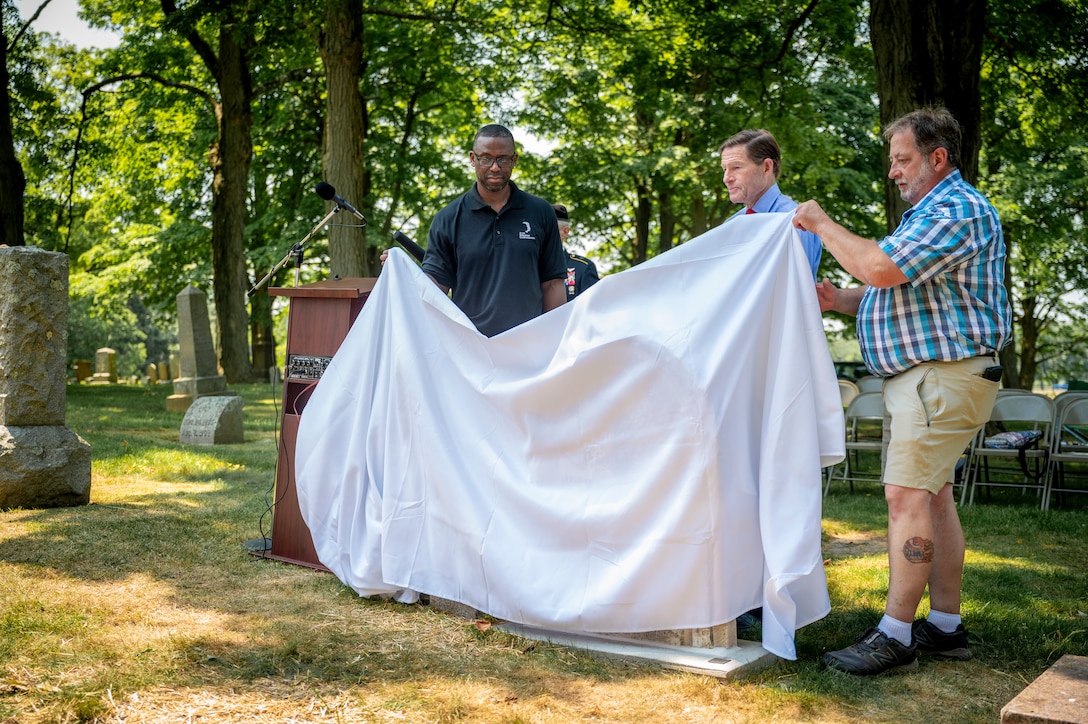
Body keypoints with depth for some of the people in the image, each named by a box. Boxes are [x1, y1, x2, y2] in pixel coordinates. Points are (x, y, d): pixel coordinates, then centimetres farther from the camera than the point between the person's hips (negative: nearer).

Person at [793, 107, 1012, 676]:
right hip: (918, 375, 11)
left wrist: (823, 225, -10)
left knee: (907, 495, -13)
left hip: (943, 377, -11)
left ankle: (895, 637, -9)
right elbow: (898, 292, 25)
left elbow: (882, 268, -24)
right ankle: (946, 626, 19)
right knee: (932, 496, 11)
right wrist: (839, 300, 8)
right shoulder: (931, 212, 22)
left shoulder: (958, 210, -13)